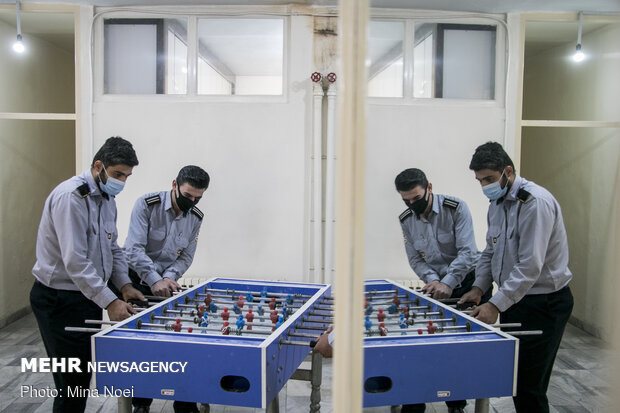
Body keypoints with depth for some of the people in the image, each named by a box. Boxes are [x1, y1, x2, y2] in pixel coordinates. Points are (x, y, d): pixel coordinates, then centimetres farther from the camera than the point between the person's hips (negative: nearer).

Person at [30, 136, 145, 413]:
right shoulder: (71, 196, -21)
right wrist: (109, 302, -26)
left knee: (84, 373, 15)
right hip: (59, 299, -9)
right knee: (72, 380, -1)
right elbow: (75, 260, -26)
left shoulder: (107, 198, 9)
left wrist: (124, 284, 4)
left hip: (88, 294, 9)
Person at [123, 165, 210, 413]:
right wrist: (154, 280, -34)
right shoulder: (147, 204, -17)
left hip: (165, 282, 4)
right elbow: (135, 249, -24)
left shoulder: (196, 217, -2)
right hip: (135, 279, -4)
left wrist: (169, 277, -19)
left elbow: (186, 256, 0)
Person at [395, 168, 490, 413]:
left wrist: (448, 282, -31)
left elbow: (467, 251, -21)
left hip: (468, 280, -3)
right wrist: (432, 279, -19)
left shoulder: (456, 208, -16)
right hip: (438, 283, 3)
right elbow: (415, 258, 0)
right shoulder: (406, 220, -3)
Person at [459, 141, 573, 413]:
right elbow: (490, 251, 17)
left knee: (529, 386, -3)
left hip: (544, 302, -8)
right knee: (513, 376, 14)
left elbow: (530, 265, -25)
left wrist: (496, 305, -25)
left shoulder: (535, 202, -20)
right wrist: (479, 287, 4)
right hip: (514, 298, 8)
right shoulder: (497, 202, 9)